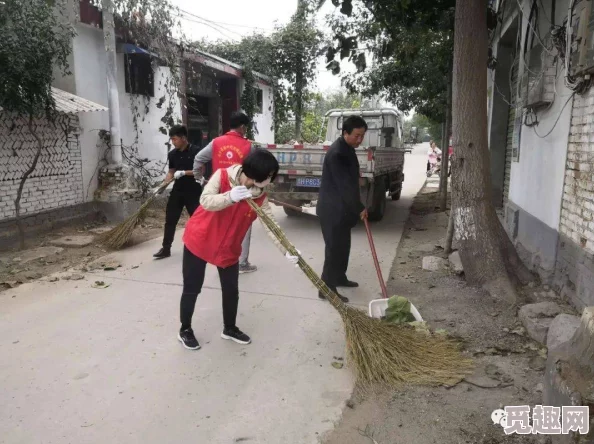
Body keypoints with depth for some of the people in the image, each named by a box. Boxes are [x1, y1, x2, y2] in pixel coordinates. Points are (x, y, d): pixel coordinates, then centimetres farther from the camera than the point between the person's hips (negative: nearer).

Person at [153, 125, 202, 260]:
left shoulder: (196, 151, -10)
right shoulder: (172, 154, 6)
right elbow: (171, 172, 12)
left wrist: (184, 172, -22)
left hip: (193, 191, -5)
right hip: (177, 190, 5)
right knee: (170, 219, 3)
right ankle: (166, 249, 10)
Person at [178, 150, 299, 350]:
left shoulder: (260, 197, -8)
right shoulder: (222, 176, -17)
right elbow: (206, 201, -27)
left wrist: (286, 250, -23)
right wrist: (229, 196, -43)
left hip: (229, 248, 4)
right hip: (198, 240, -4)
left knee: (231, 290, 11)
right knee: (192, 289, 6)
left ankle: (229, 328, 33)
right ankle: (185, 330, 26)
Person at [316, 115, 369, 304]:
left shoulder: (347, 149, 9)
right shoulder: (337, 153, -22)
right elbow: (344, 184, -22)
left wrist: (358, 206, 16)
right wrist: (360, 208, -14)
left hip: (342, 208, 10)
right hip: (332, 209, -10)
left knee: (343, 246, 18)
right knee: (334, 248, -4)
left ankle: (339, 278, 33)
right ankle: (326, 288, 4)